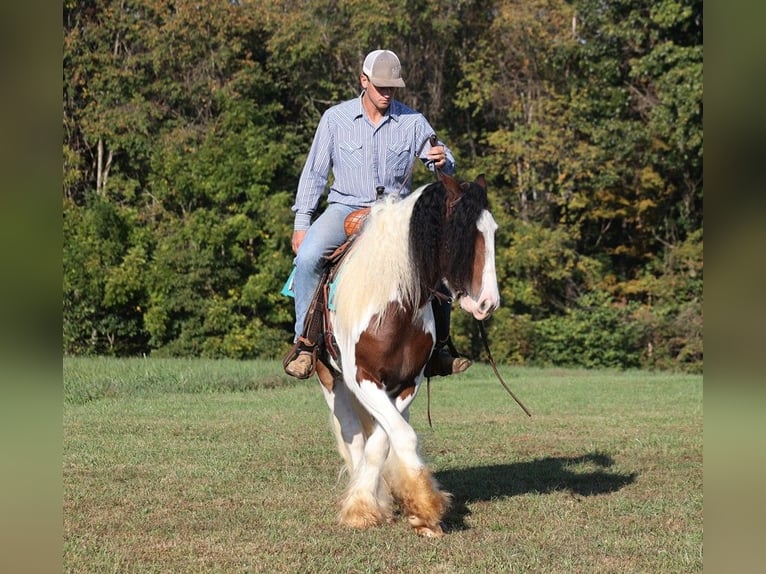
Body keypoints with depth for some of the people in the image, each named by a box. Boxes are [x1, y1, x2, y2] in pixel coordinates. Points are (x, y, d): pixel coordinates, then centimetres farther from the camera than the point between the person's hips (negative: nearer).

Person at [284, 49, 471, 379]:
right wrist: (301, 223, 0)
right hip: (345, 209, -1)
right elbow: (314, 173, 5)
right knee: (307, 256, -29)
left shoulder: (413, 122, 2)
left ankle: (438, 349, 1)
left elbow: (444, 166, 3)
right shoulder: (335, 118, 1)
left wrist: (442, 161, -23)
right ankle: (304, 341, -18)